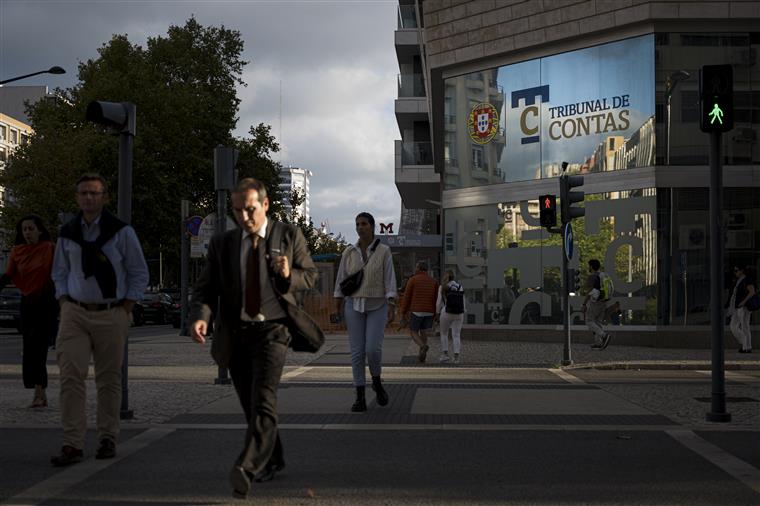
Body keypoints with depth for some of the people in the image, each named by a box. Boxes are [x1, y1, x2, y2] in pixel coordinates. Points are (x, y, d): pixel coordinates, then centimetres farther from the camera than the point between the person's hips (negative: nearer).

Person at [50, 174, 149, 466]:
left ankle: (108, 439, 18)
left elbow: (139, 273, 4)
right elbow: (59, 273, 18)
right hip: (74, 313, 2)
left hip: (111, 314, -2)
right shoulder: (67, 233, 8)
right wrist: (64, 303, 5)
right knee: (71, 376, -9)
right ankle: (72, 445, -9)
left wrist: (126, 309, -3)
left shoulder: (121, 232, -1)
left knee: (109, 379, 5)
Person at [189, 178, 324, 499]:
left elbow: (311, 275, 10)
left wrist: (289, 275, -14)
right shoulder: (222, 244, 7)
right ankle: (272, 461, 32)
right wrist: (200, 316, -19)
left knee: (263, 399, -22)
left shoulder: (289, 236, 4)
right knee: (251, 405, 12)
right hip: (235, 334, 4)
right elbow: (205, 288, 3)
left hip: (271, 329, -4)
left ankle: (246, 468, -33)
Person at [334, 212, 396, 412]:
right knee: (357, 351, -5)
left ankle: (377, 382, 14)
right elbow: (341, 280, 6)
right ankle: (360, 399, 1)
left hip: (377, 306, -2)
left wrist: (392, 307, -16)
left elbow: (390, 279, -8)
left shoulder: (384, 251, -3)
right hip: (355, 305, 2)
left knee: (373, 349, -16)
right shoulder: (349, 252, 3)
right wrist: (338, 309, 5)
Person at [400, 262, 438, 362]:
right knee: (423, 332, 16)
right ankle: (421, 356, 12)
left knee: (413, 332, 6)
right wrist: (435, 314, 11)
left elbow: (407, 297, -4)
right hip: (429, 312, 4)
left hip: (417, 311, -4)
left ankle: (423, 347, -21)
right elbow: (436, 299, 5)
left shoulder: (412, 280, -4)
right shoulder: (433, 282, 6)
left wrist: (404, 312, 4)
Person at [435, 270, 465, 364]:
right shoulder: (460, 287, 3)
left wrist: (437, 313, 7)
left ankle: (445, 354, 10)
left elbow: (439, 302, -6)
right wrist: (463, 315, 14)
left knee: (444, 333, 17)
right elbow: (463, 303, 5)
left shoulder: (442, 287, -6)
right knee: (456, 335, 8)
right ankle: (456, 357, -1)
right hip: (458, 314, 2)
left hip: (446, 313, -2)